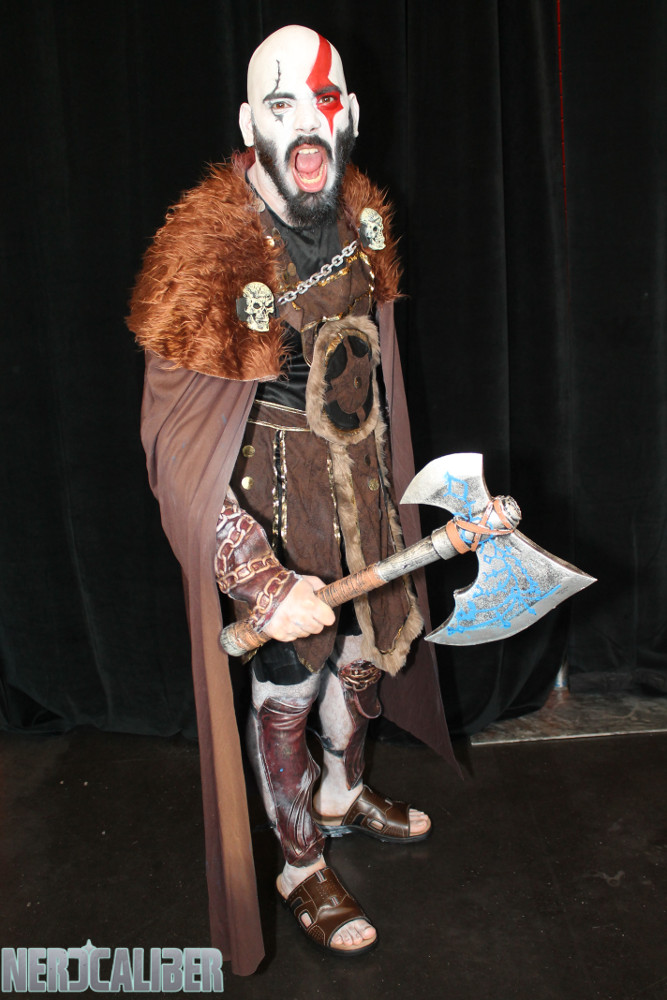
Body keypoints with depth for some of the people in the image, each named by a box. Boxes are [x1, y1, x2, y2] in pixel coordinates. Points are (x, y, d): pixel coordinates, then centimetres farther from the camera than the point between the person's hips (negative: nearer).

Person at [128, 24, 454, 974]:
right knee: (286, 686, 7)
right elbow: (178, 443, -24)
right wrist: (262, 582, -26)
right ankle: (302, 866, 33)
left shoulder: (362, 219, 1)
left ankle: (343, 794, 50)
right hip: (276, 492, -7)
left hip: (359, 472, 7)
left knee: (362, 644, 21)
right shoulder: (213, 246, -22)